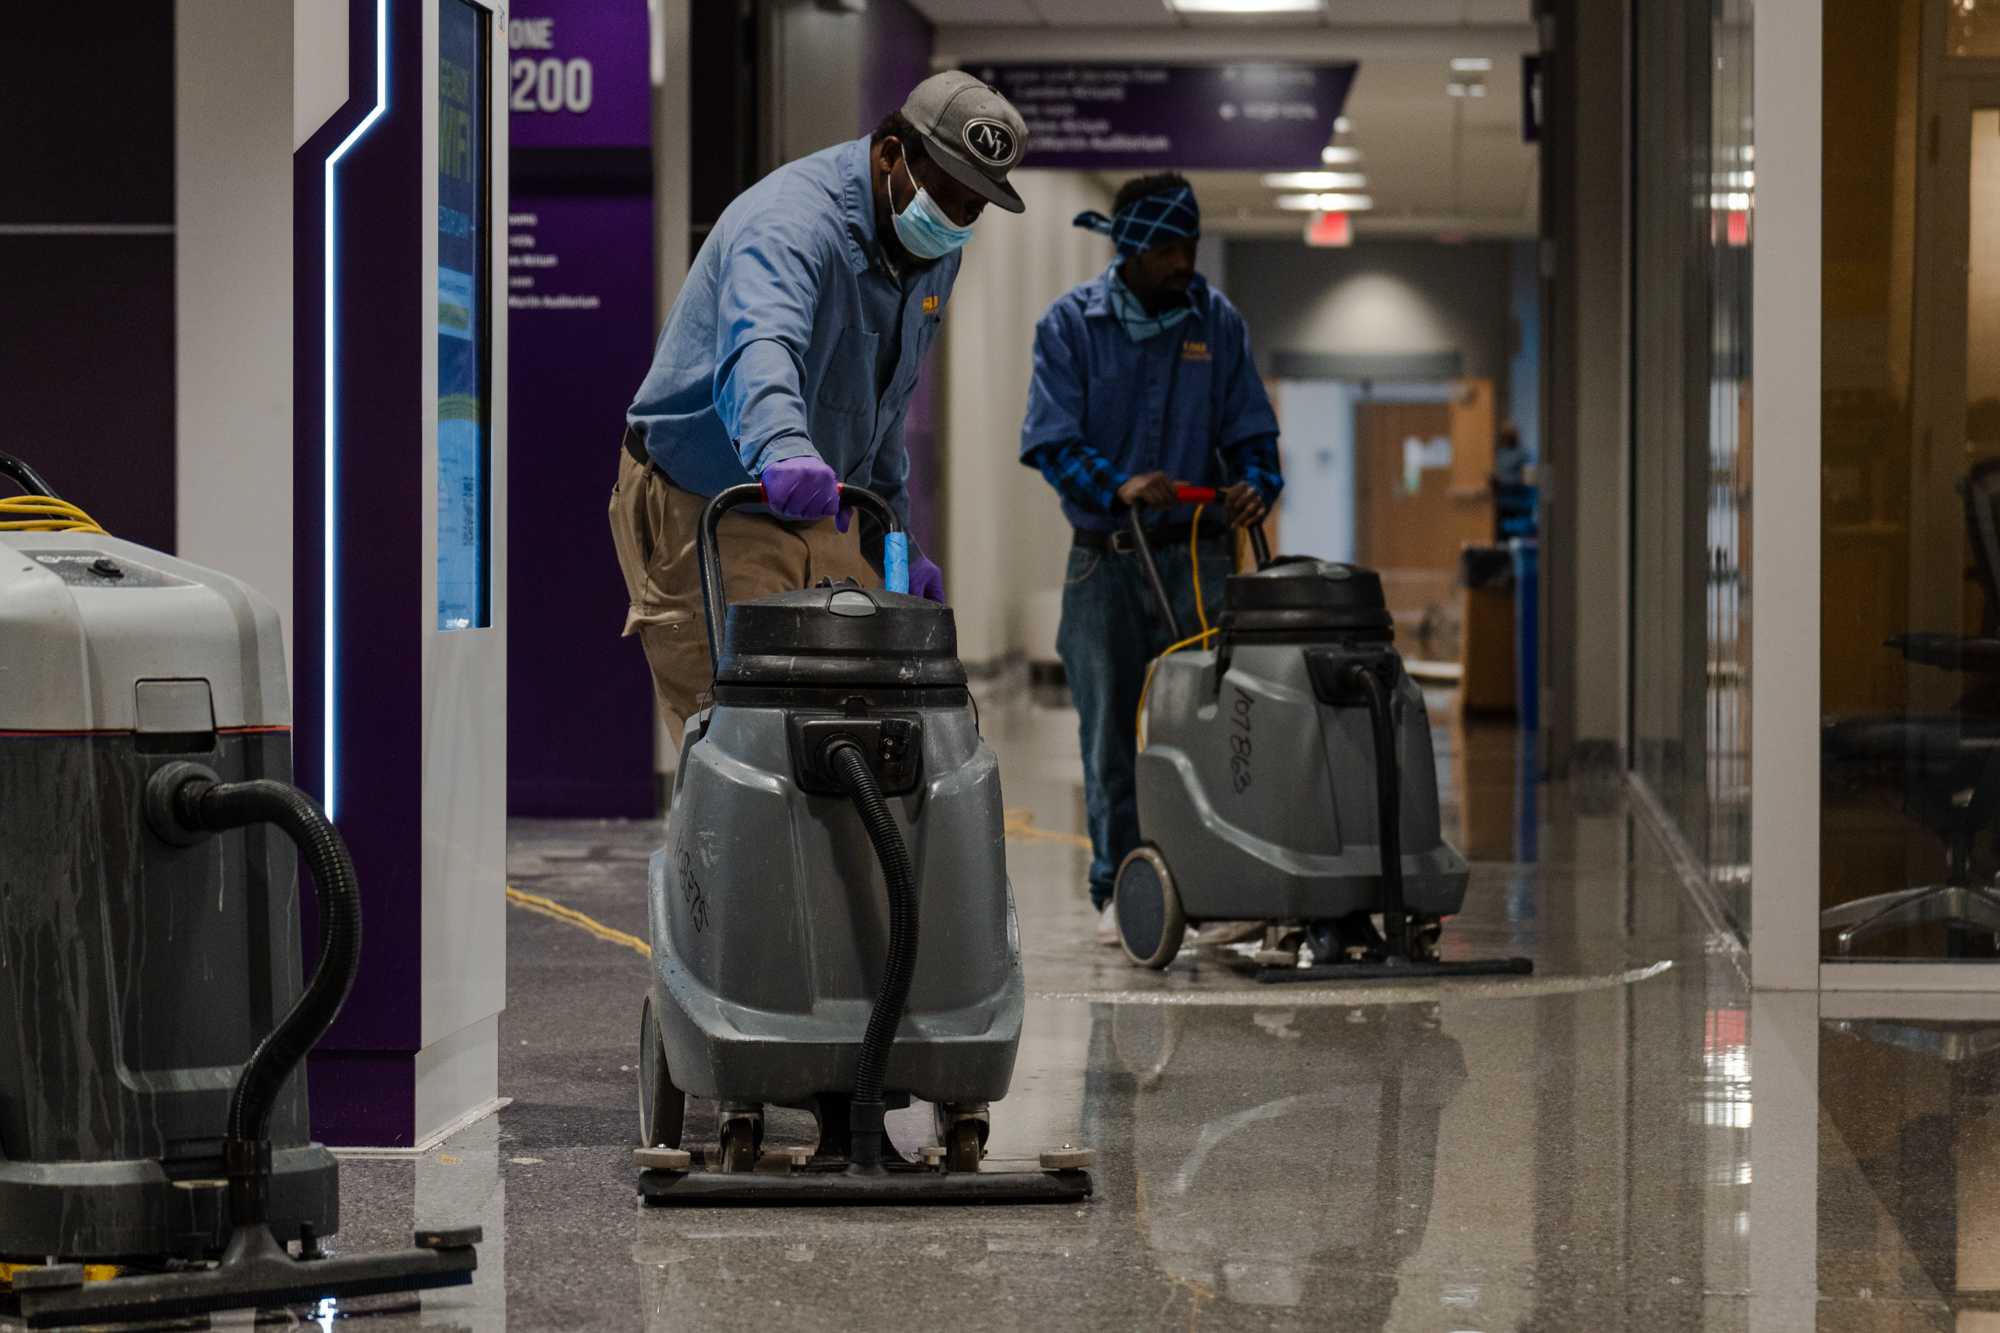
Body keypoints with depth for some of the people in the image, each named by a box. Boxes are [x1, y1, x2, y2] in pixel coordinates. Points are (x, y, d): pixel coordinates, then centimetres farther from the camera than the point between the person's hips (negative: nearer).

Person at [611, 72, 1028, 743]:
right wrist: (781, 447, -65)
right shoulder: (792, 222, -24)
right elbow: (760, 348, -46)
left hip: (821, 517, 8)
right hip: (704, 518, -8)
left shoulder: (932, 249, 6)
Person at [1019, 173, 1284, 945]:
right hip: (1104, 560, -1)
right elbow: (1051, 442, -7)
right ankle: (1117, 893, 11)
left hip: (1196, 554, 1)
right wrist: (1119, 487, -25)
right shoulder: (1071, 324, 0)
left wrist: (1256, 486, -12)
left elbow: (1250, 431, 10)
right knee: (1110, 734, 3)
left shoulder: (1217, 322, 7)